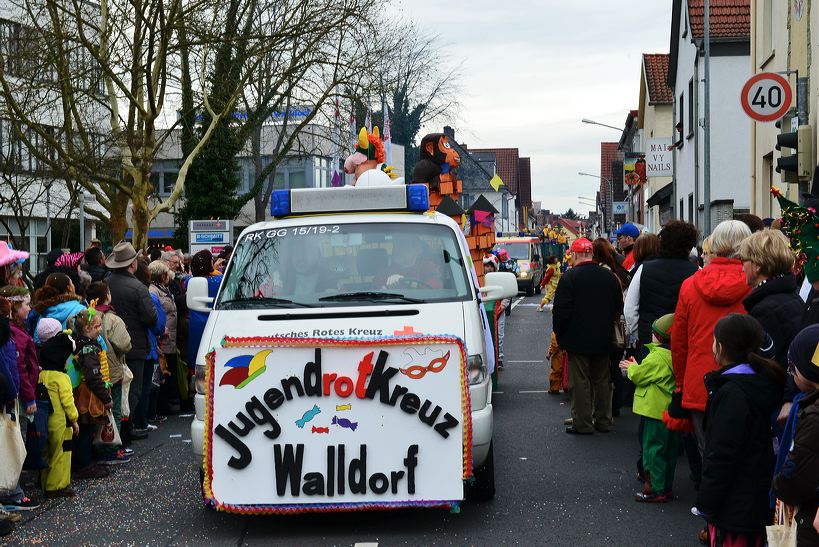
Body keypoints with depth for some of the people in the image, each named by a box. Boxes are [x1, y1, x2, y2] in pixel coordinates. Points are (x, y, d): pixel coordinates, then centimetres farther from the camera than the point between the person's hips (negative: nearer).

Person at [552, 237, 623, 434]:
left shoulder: (569, 277, -14)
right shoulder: (609, 276, 3)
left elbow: (561, 310, -15)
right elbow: (619, 307, 12)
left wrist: (559, 333, -1)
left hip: (578, 340, -5)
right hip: (603, 340, 5)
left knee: (580, 382, 1)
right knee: (602, 380, 13)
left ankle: (583, 423, 3)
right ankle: (603, 421, 18)